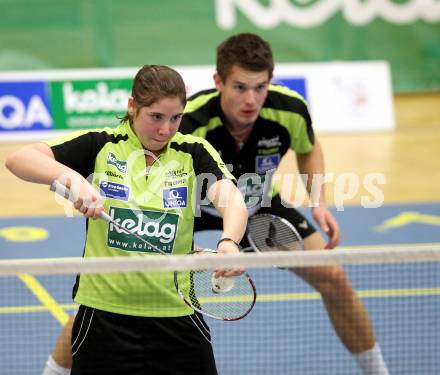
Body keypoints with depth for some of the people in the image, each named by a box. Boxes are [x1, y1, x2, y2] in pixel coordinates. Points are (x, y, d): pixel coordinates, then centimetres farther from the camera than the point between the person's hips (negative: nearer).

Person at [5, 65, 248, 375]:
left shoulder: (194, 153, 0)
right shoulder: (100, 146, -3)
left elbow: (233, 200, -16)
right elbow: (19, 159, -13)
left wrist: (229, 241, -38)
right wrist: (72, 179, -31)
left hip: (177, 313, 2)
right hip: (105, 312, -1)